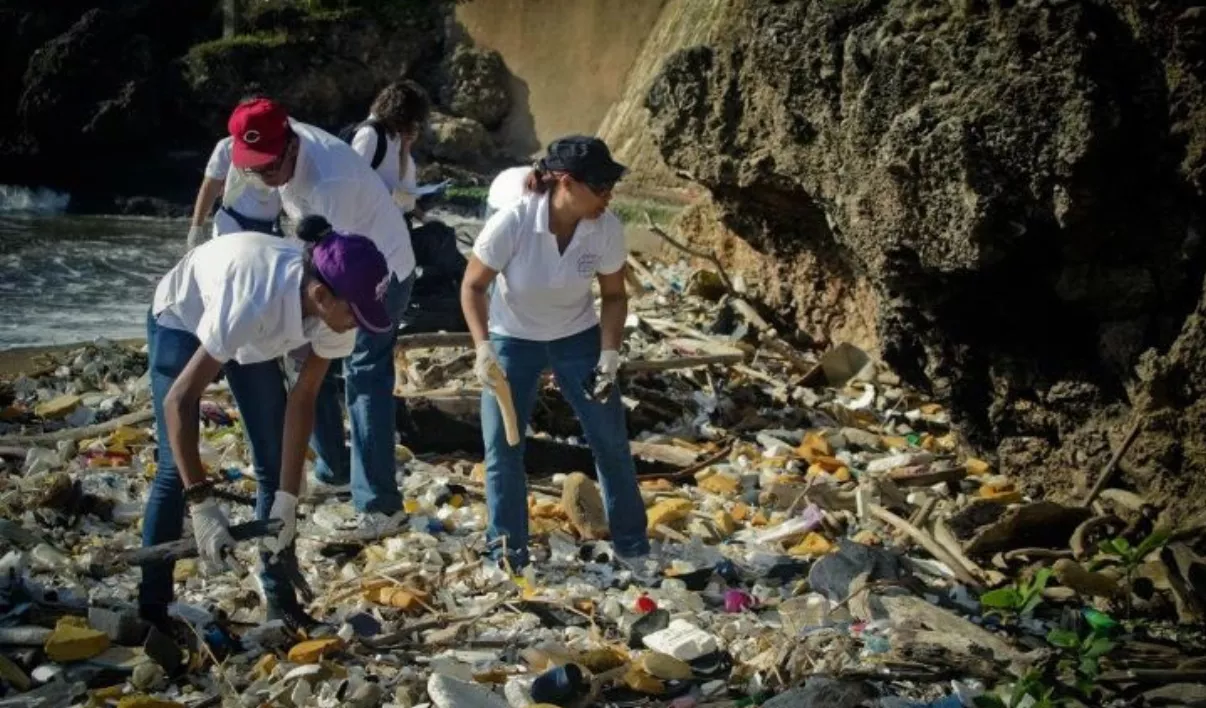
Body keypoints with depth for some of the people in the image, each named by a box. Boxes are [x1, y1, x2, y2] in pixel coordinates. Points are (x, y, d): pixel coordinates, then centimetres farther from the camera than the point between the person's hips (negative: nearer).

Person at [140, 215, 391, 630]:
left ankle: (281, 599, 9)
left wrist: (287, 500, -22)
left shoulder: (334, 306, -29)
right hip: (182, 320, -5)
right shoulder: (253, 302, -46)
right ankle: (150, 610, -3)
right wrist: (202, 506, -46)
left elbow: (304, 398, -19)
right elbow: (178, 399, -43)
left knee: (275, 464, 0)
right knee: (175, 468, -12)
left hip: (251, 332, 5)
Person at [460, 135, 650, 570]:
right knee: (501, 449, -1)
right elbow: (473, 286, -17)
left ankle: (633, 547, 22)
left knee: (611, 443, 5)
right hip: (512, 340, -2)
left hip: (577, 337, 2)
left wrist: (610, 353, -16)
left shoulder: (606, 229, -21)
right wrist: (483, 347, -28)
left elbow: (614, 295, -6)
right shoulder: (511, 224, -30)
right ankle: (507, 558, 15)